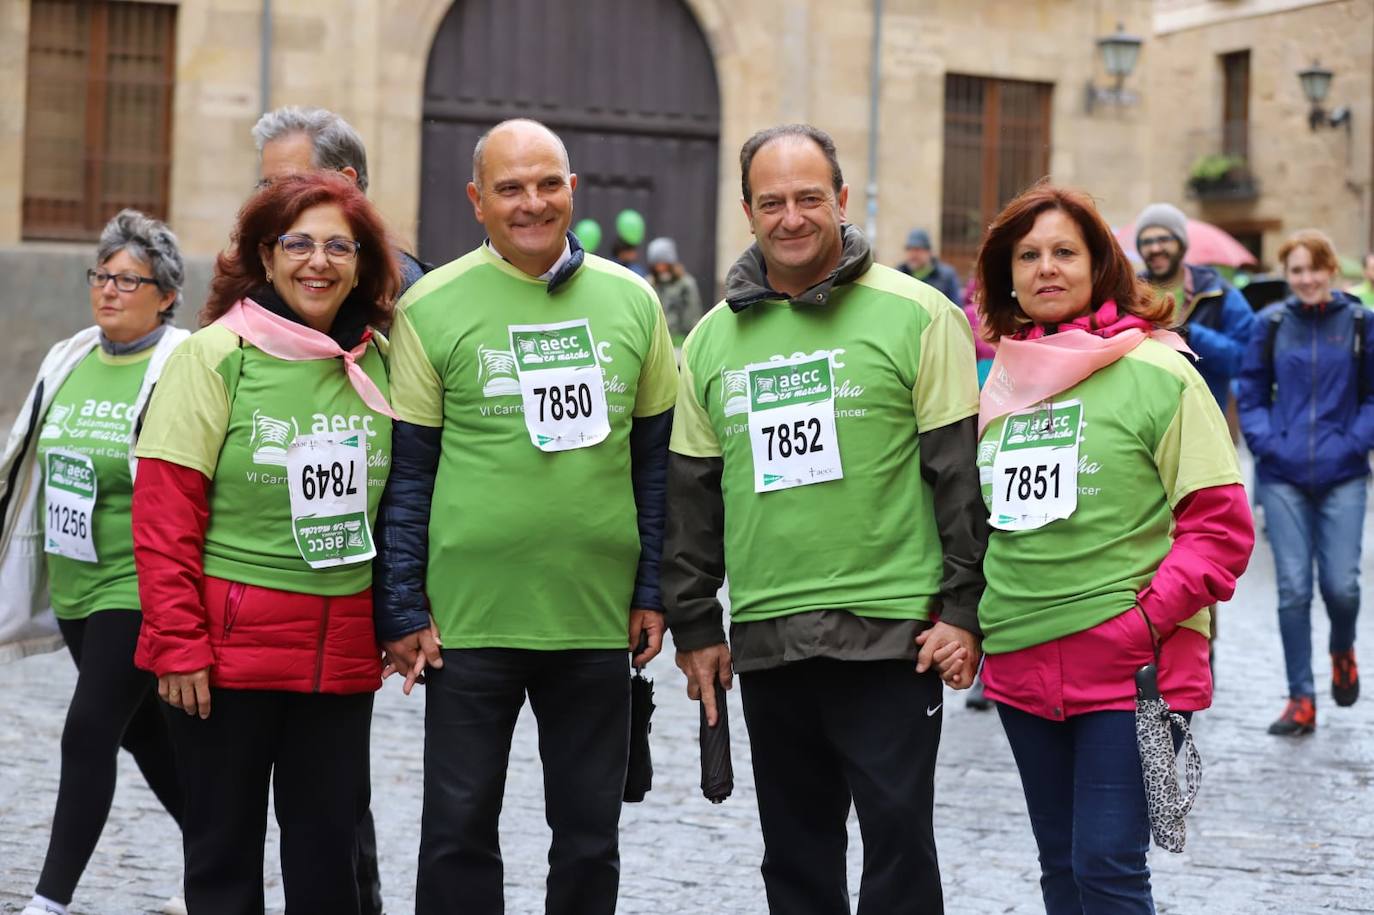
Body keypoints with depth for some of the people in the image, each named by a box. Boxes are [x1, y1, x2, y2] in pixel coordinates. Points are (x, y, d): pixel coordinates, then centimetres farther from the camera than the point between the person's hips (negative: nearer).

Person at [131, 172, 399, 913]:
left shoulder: (376, 365, 6)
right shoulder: (215, 354, -7)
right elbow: (163, 513, -10)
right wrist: (179, 645, -14)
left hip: (340, 653, 4)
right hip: (228, 650, -4)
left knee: (330, 851, 11)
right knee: (225, 849, 8)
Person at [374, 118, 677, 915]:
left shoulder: (631, 302, 5)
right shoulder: (433, 308, -3)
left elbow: (658, 457, 9)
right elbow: (406, 470, -2)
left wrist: (653, 592, 5)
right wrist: (403, 610, -5)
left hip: (598, 618, 2)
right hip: (469, 617, -2)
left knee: (590, 834, 12)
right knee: (461, 828, 7)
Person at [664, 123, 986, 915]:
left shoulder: (916, 315, -3)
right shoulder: (713, 339, 10)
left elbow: (961, 470, -5)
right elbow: (691, 493, 14)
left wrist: (962, 608, -8)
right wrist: (694, 625, 12)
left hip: (890, 632, -4)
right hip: (766, 639, 4)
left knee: (899, 838, 0)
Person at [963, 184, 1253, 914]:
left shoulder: (1156, 373, -7)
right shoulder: (1003, 381, 9)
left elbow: (1221, 524, -9)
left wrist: (1149, 619, -17)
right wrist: (966, 615, 8)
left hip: (1129, 669, -5)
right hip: (1019, 666, 6)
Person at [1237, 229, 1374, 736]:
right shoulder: (1271, 323, 4)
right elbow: (1251, 395, 10)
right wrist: (1267, 443, -5)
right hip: (1283, 476, 1)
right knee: (1293, 589, -1)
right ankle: (1300, 699, 8)